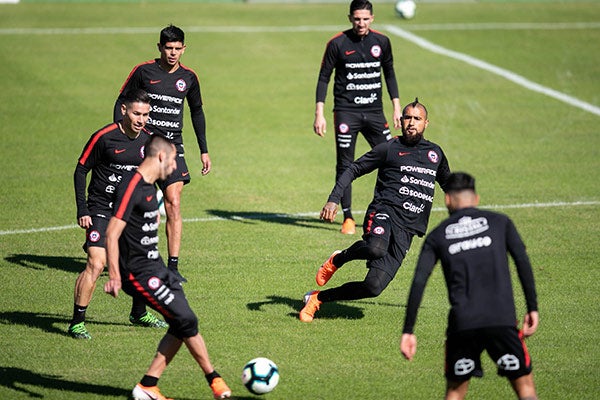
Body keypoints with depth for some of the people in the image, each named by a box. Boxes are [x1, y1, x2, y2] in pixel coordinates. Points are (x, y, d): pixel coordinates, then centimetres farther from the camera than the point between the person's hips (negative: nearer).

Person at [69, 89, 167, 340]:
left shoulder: (148, 139, 2)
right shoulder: (104, 137, -14)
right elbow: (81, 170, -7)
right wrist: (82, 210, -12)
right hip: (101, 211, -6)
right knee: (96, 264, -18)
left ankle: (139, 313, 35)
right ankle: (77, 323, -11)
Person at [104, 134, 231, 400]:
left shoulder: (149, 186, 12)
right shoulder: (132, 186, -18)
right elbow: (112, 233, -23)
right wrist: (114, 277, -27)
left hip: (155, 268, 10)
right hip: (139, 273, -10)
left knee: (181, 326, 6)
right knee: (186, 320, -10)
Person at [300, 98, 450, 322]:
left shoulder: (435, 153, 21)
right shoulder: (389, 148, 7)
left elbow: (449, 185, 38)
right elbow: (354, 170, 7)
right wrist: (333, 199, -7)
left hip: (406, 229, 4)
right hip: (384, 212, -4)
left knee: (373, 287, -10)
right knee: (376, 249, -41)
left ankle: (317, 299, 10)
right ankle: (338, 259, -7)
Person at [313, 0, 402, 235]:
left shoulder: (381, 42, 5)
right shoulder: (337, 44, -5)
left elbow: (389, 73, 17)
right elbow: (324, 78, 0)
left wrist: (396, 106, 11)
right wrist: (319, 114, -6)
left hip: (374, 110, 3)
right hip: (346, 112, -3)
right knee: (345, 166, -2)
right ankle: (347, 218, 6)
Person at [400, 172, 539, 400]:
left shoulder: (437, 236, 13)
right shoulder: (500, 222, 12)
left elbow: (418, 283, 4)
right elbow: (522, 262, 1)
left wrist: (408, 331, 3)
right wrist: (532, 308, 4)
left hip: (462, 324, 1)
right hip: (502, 320, -1)